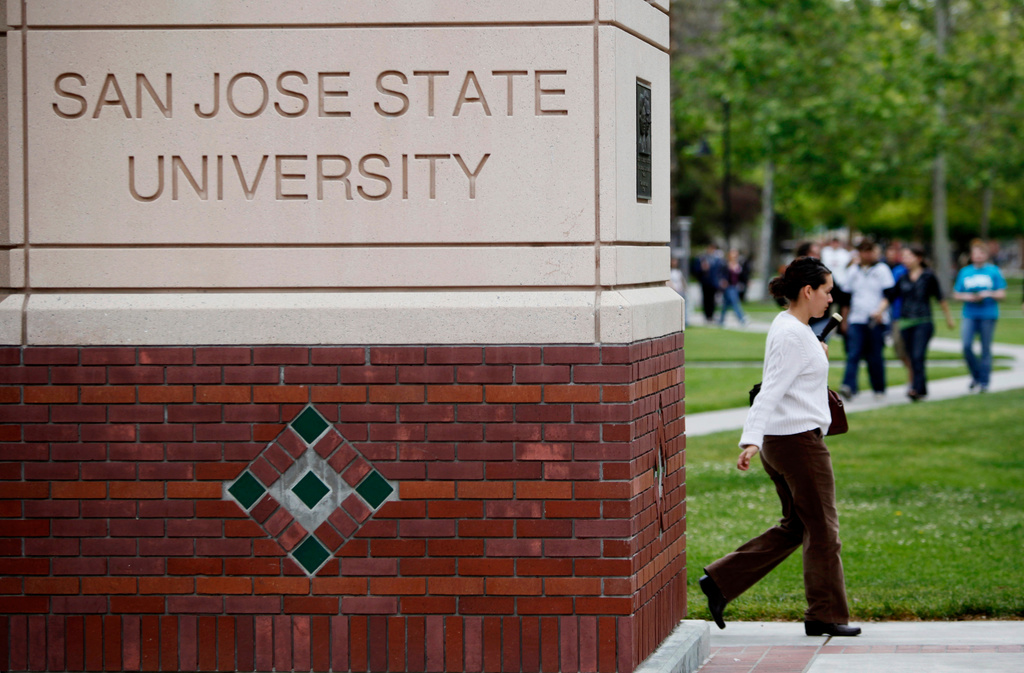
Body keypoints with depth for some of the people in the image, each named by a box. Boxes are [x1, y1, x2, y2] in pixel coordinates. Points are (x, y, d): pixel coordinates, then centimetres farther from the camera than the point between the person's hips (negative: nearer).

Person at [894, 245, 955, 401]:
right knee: (912, 358, 6)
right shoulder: (902, 278, 9)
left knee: (918, 356, -17)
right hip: (906, 322, 4)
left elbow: (940, 298, 8)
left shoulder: (928, 276, 0)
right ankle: (922, 389, 17)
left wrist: (948, 317, 16)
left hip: (924, 322, -4)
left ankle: (917, 389, -24)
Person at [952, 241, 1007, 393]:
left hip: (988, 314, -2)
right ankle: (976, 375, 9)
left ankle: (984, 381, 9)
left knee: (986, 349, 0)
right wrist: (967, 297, -7)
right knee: (966, 346, -12)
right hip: (969, 315, 2)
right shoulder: (965, 272, 10)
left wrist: (988, 294, -14)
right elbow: (956, 295, 13)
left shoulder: (994, 271, 4)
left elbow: (1002, 294, 3)